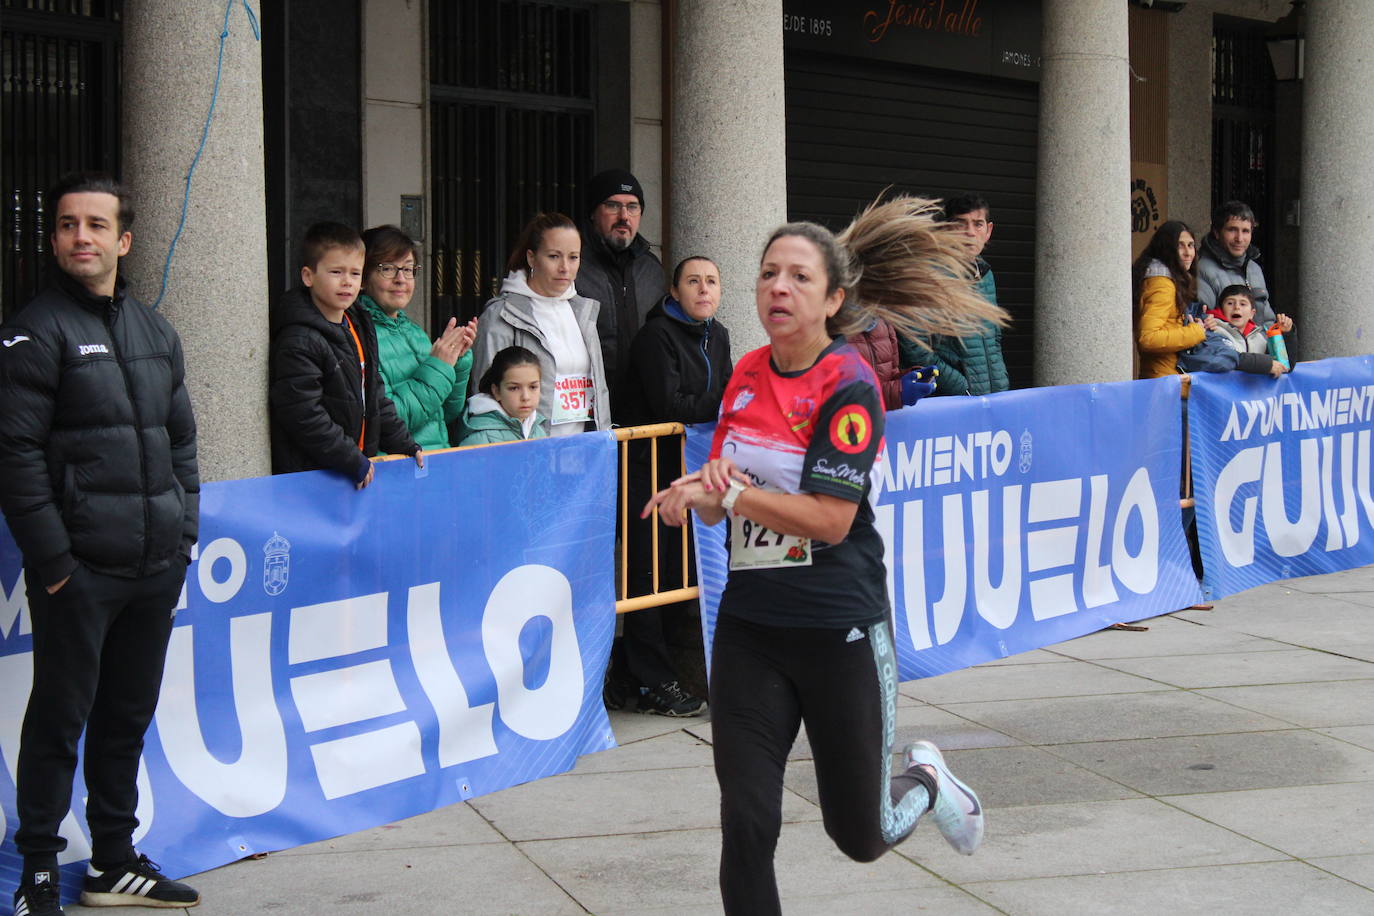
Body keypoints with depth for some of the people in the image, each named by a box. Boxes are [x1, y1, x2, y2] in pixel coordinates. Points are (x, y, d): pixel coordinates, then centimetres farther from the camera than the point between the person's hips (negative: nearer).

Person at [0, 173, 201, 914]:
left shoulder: (154, 331, 14)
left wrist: (184, 533, 11)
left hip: (155, 571, 6)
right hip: (79, 570, -6)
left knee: (129, 716, 14)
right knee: (60, 717, 1)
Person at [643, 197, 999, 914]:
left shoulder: (849, 386, -13)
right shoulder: (746, 376, 6)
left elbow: (831, 519, -19)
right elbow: (718, 501, 11)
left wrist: (733, 493, -20)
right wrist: (705, 493, -10)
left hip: (840, 631, -4)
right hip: (748, 628, 5)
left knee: (861, 837, 10)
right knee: (746, 826, -5)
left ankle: (925, 781, 43)